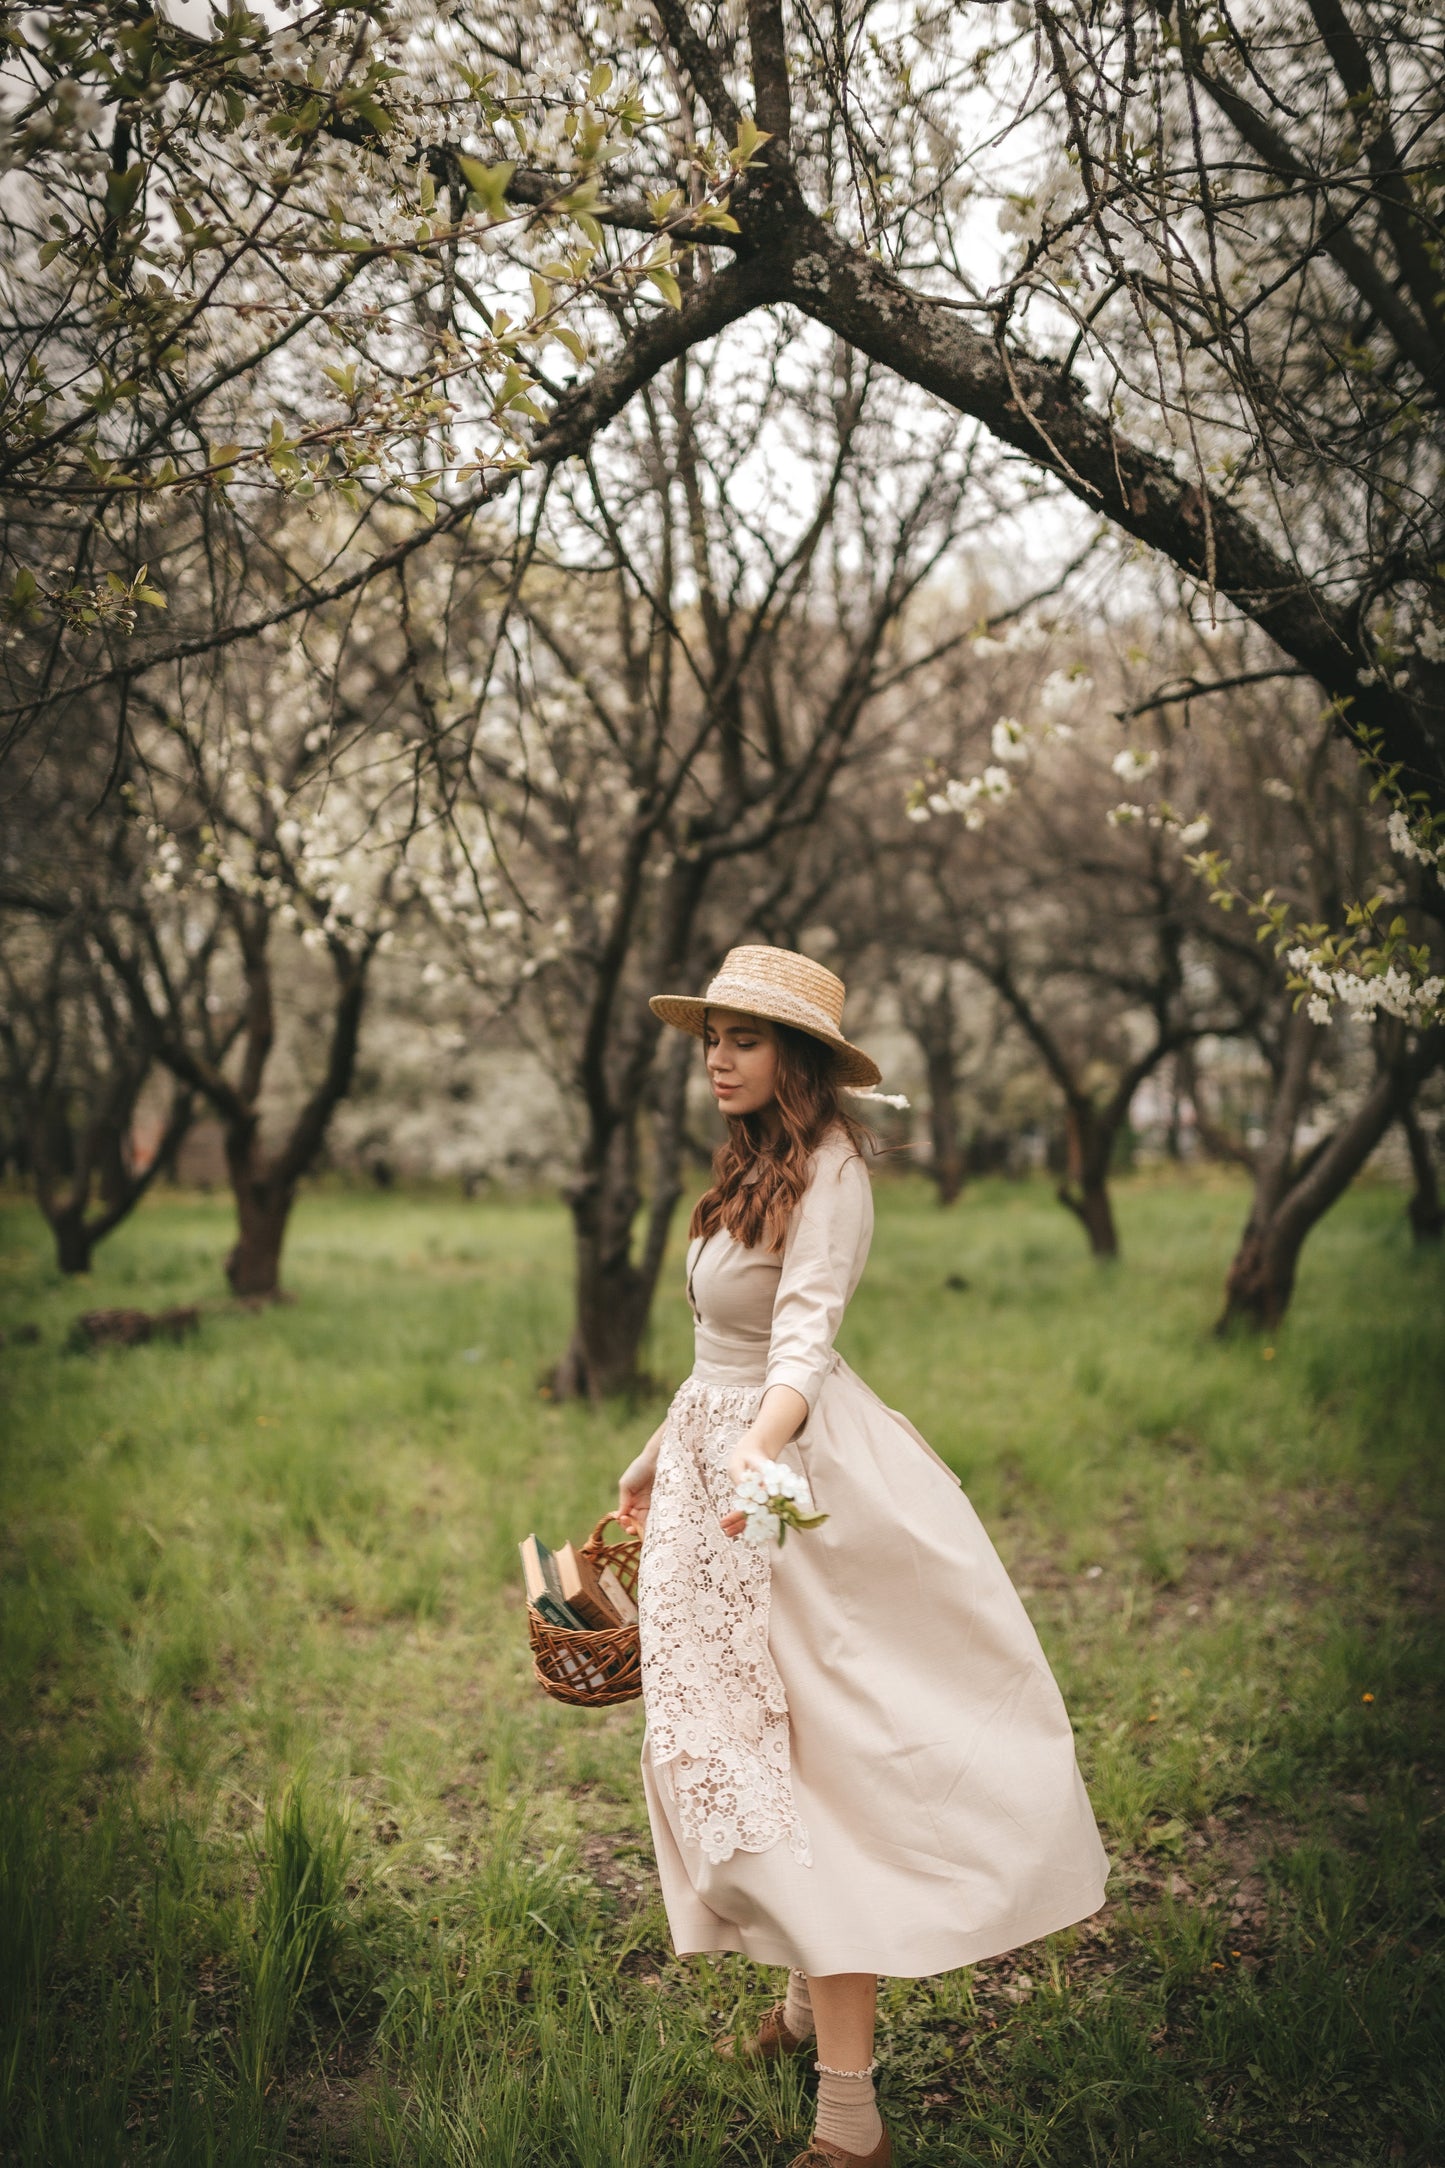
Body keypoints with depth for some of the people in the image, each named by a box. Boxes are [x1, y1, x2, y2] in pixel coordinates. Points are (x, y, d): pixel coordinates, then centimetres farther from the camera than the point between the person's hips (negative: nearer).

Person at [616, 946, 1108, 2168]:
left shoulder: (826, 1171, -15)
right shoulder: (756, 1164, 12)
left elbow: (805, 1333, -30)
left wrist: (758, 1446, -47)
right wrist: (664, 1450, 26)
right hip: (720, 1461, 9)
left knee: (809, 1755, -8)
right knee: (742, 1745, 14)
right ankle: (814, 1999, 30)